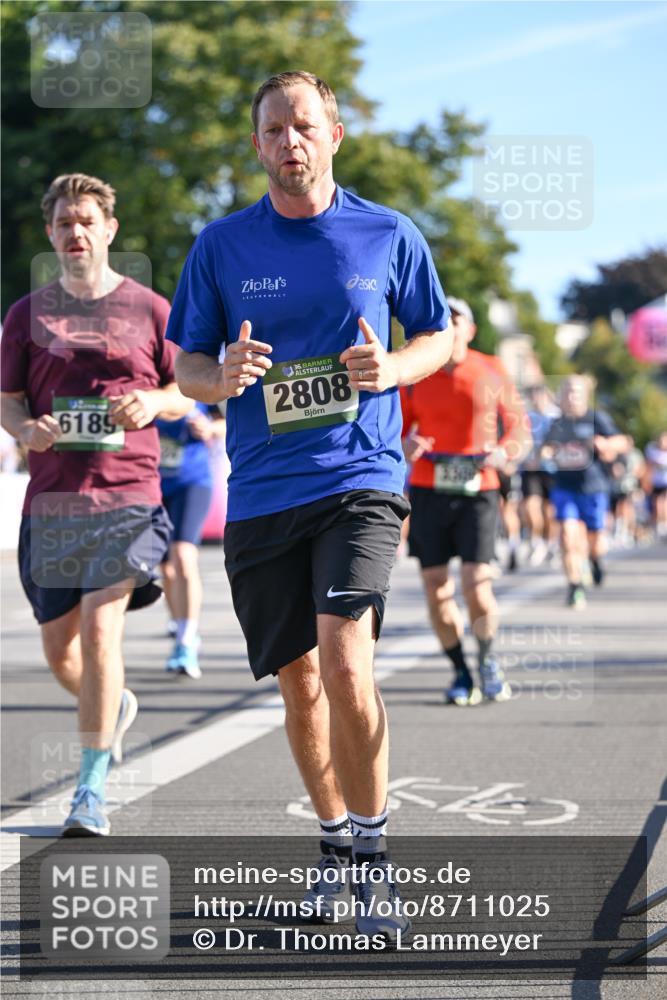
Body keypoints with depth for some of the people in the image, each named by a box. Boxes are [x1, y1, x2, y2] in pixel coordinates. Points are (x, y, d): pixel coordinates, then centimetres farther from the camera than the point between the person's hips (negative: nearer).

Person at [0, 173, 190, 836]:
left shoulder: (149, 309, 6)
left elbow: (188, 395, 12)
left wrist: (153, 401, -10)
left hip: (128, 497, -3)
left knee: (100, 624, -16)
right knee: (58, 649, 6)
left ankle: (92, 792, -10)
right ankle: (116, 707, 41)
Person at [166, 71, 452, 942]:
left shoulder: (389, 235, 4)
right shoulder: (221, 245, 6)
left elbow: (437, 339, 14)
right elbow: (188, 369, 10)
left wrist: (390, 369, -7)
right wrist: (225, 377, -13)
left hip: (361, 478, -2)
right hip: (261, 493, 3)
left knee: (345, 659, -20)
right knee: (298, 682, 9)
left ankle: (373, 856, -7)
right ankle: (336, 845, 28)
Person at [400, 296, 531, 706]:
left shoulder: (491, 372, 3)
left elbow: (520, 425, 8)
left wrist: (505, 451, -12)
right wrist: (404, 446, -12)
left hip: (478, 491, -1)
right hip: (428, 491, 2)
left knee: (477, 586, -11)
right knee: (436, 588, 1)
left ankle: (488, 660, 14)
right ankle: (461, 672, 18)